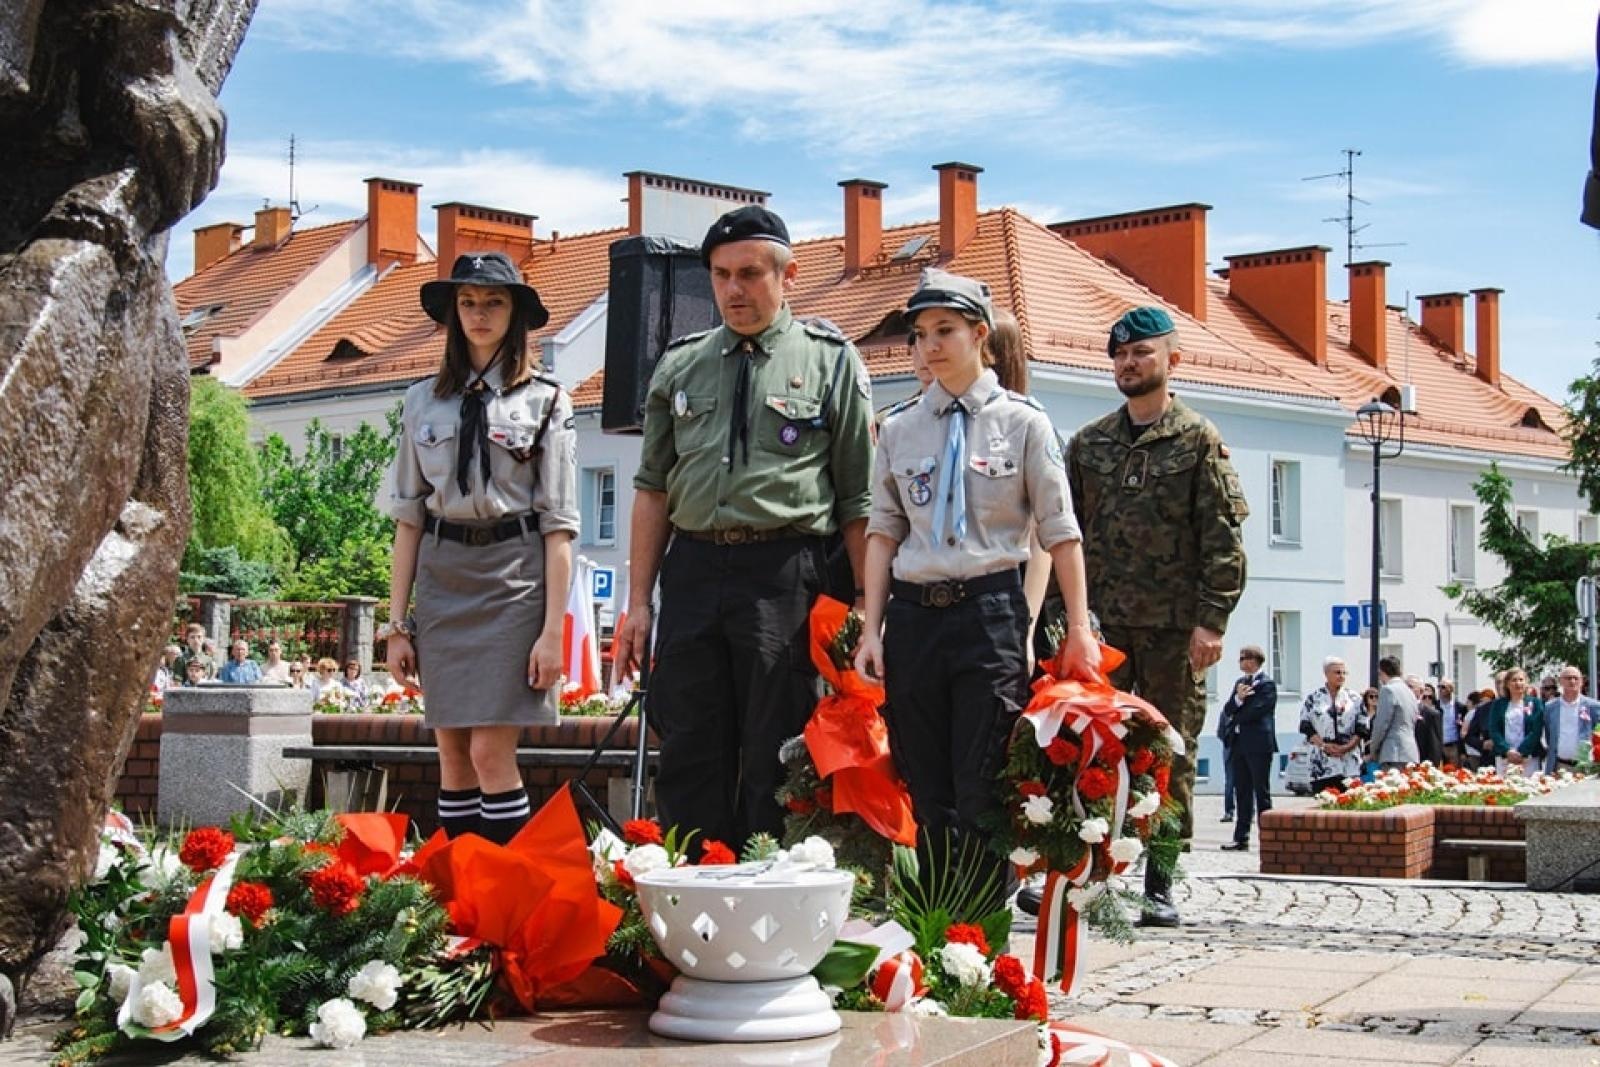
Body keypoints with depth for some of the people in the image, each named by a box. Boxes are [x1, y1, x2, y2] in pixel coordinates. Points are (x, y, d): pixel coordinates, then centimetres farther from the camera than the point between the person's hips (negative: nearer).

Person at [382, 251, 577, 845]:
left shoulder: (544, 401, 2)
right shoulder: (424, 401, 11)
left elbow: (558, 526, -2)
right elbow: (408, 516, 11)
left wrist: (552, 629, -9)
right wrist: (398, 623, 6)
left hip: (513, 578, -3)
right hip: (443, 579, 3)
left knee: (491, 753, -10)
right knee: (452, 757, 5)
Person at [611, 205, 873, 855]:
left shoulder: (830, 361, 4)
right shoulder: (681, 366, 15)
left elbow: (859, 499, 2)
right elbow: (653, 489, 16)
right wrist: (638, 601, 10)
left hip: (785, 575, -3)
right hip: (692, 569, 4)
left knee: (775, 763, 1)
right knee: (689, 757, 6)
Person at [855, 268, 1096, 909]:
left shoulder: (1022, 422, 3)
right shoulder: (900, 431, 12)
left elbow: (1060, 531, 2)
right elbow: (883, 532, 9)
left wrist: (1079, 628, -2)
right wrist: (872, 629, 2)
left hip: (990, 612, -4)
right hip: (914, 614, 4)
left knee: (982, 792, -7)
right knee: (924, 791, 7)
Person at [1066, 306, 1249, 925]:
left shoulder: (1199, 440, 2)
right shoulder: (1088, 444, 13)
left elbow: (1223, 540, -3)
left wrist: (1211, 620, -11)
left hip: (1175, 629, -3)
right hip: (1103, 625, 3)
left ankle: (1159, 884, 8)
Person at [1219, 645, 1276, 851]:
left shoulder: (1267, 684, -6)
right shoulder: (1240, 682, 19)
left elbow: (1257, 710, -16)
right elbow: (1228, 710, 11)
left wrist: (1236, 719, -1)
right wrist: (1238, 698, -10)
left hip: (1258, 744, -8)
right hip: (1240, 744, 8)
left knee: (1262, 792, -5)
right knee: (1242, 792, 8)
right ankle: (1241, 838, 10)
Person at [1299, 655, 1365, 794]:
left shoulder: (1354, 698, 11)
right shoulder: (1313, 698, 7)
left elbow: (1361, 729, 7)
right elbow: (1306, 726, 2)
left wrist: (1347, 747, -8)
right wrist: (1324, 745, -10)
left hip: (1349, 763, 1)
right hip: (1322, 764, -1)